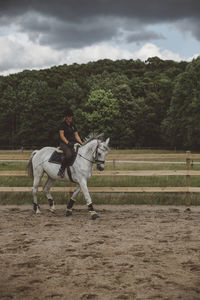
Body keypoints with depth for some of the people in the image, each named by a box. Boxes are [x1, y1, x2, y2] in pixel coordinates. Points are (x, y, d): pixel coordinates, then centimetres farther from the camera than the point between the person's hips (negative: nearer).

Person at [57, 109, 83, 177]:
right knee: (69, 154, -35)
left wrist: (81, 143, 3)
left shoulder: (73, 124, 16)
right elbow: (61, 135, -11)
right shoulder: (62, 125, -3)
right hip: (64, 143, -7)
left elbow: (76, 135, 16)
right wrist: (67, 143, -23)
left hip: (73, 142, 7)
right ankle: (61, 169, -20)